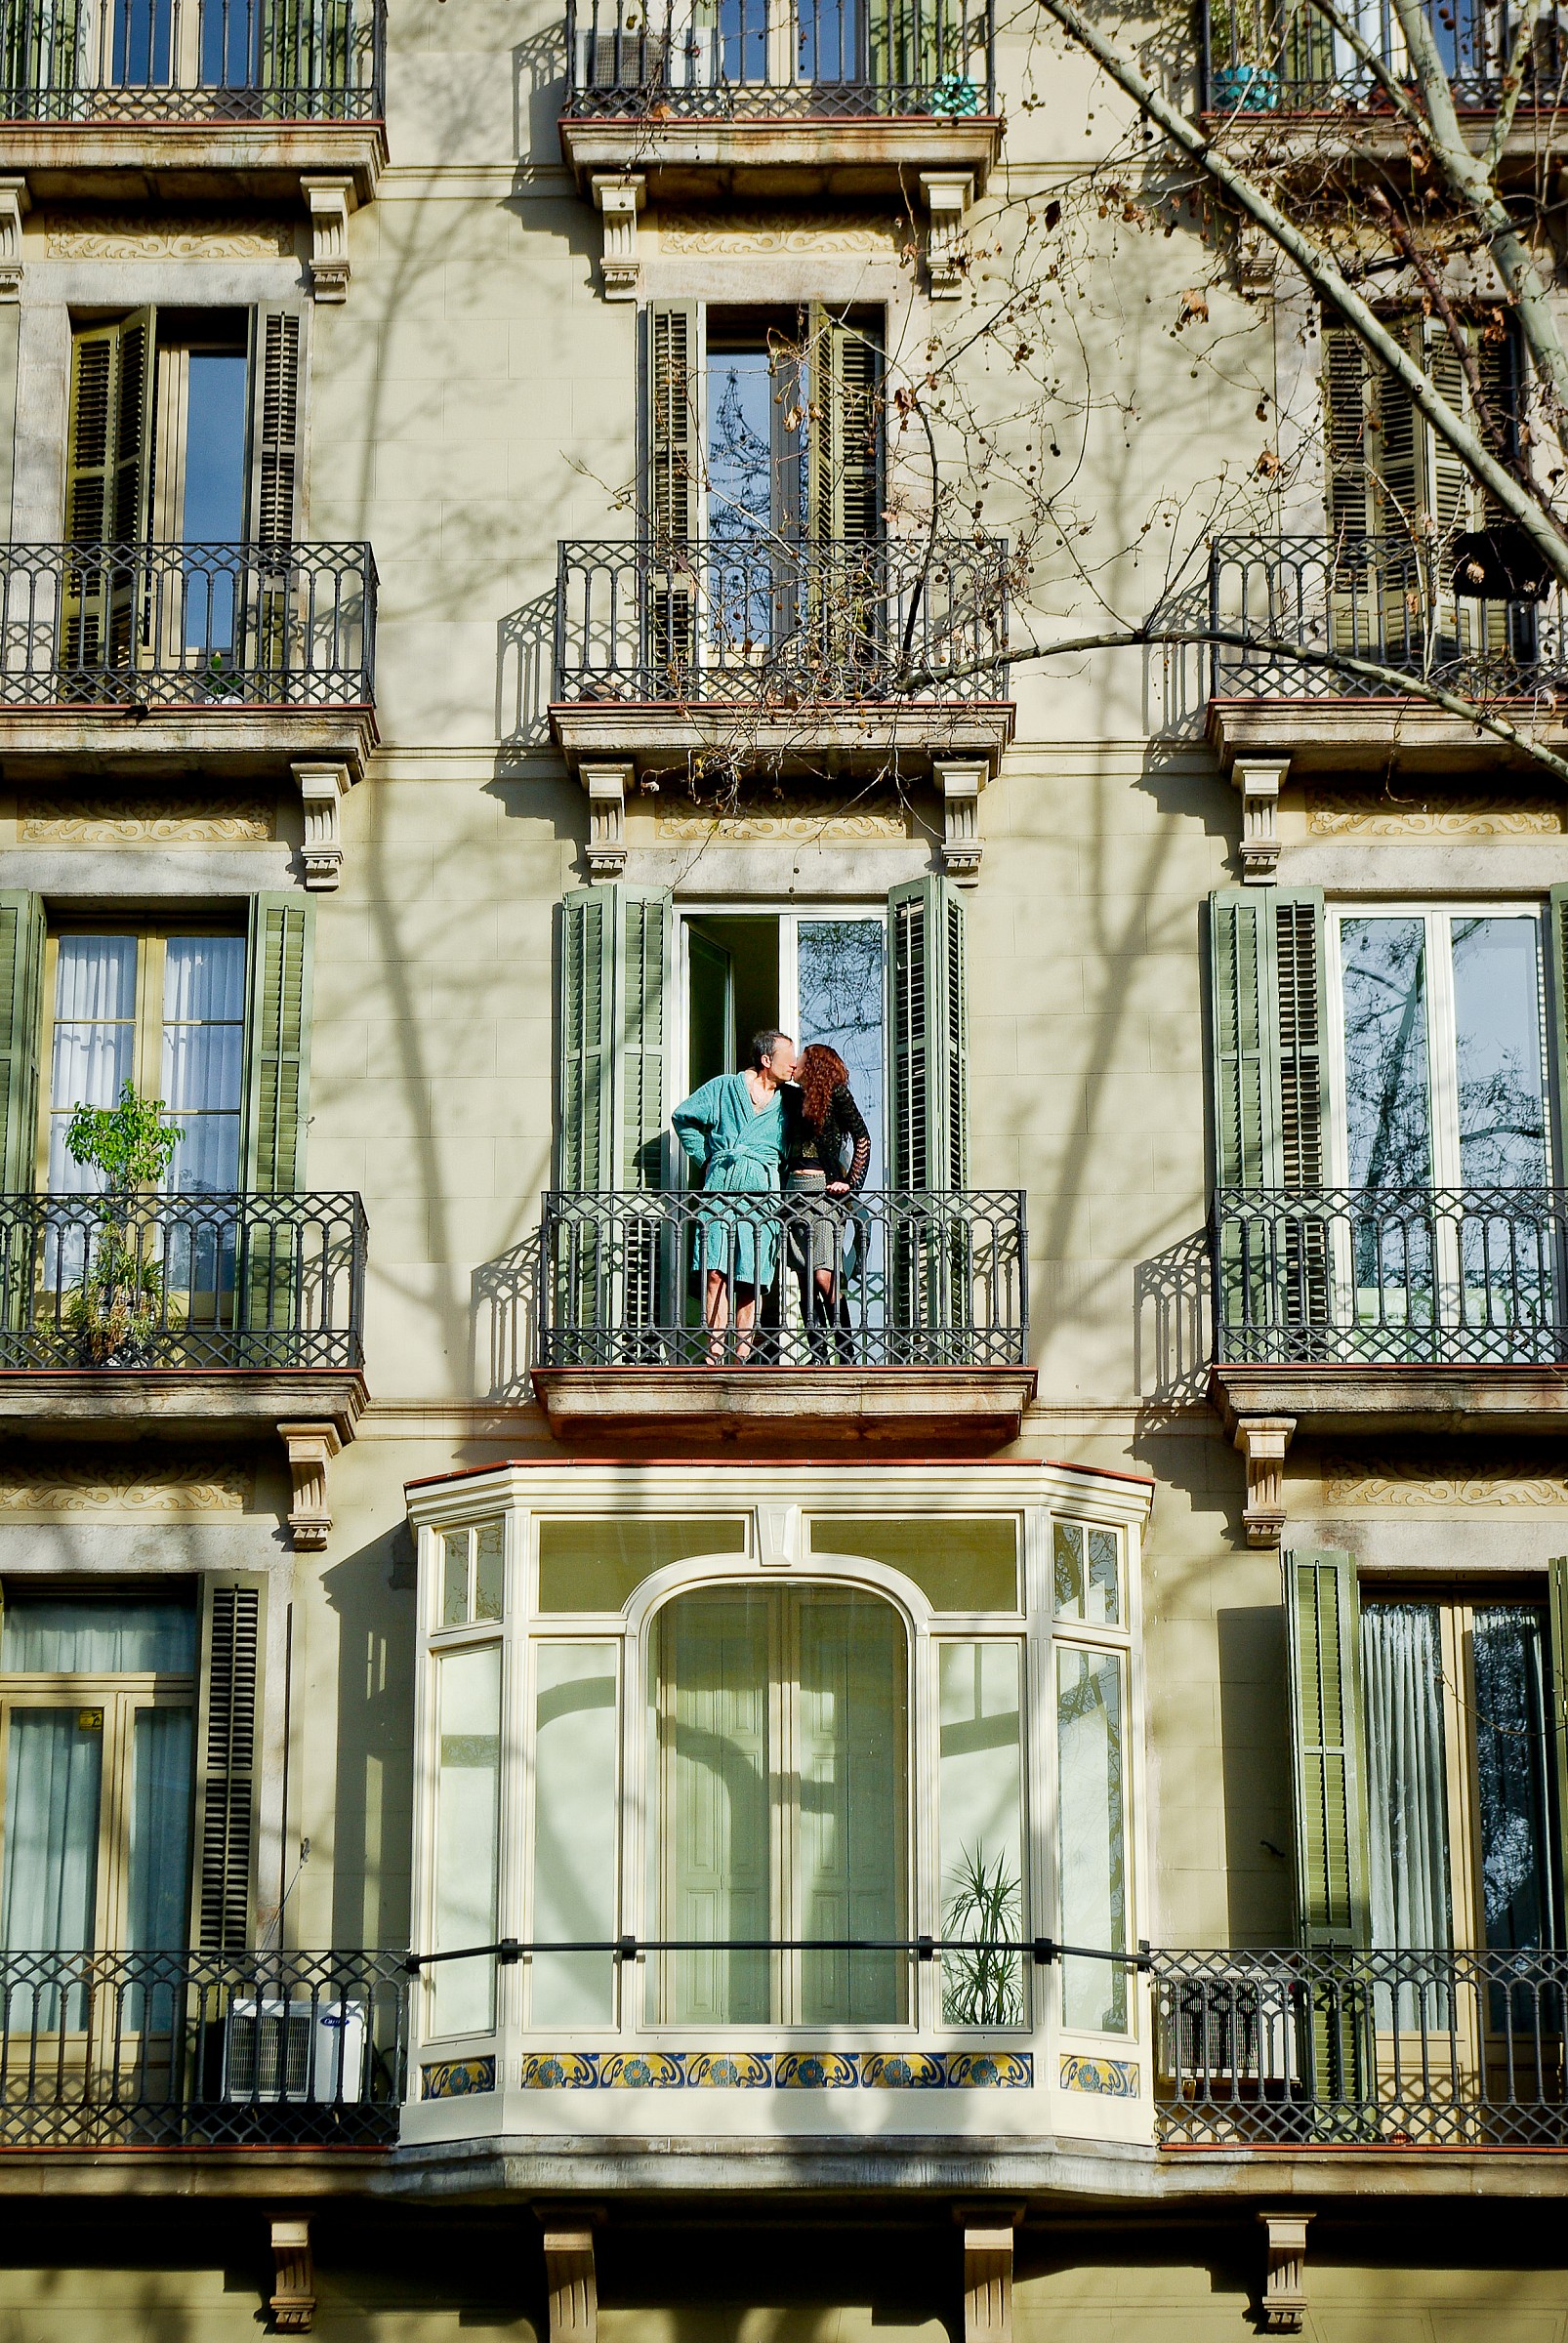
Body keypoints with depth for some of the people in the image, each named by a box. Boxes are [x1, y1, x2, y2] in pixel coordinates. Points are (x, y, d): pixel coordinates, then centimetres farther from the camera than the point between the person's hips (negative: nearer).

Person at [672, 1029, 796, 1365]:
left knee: (751, 1281, -4)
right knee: (715, 1273, -13)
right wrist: (704, 1159, 14)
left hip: (761, 1190, 2)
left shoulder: (787, 1101, 17)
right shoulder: (724, 1087, 11)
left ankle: (742, 1356, -3)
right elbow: (683, 1117, 19)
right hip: (720, 1184, -2)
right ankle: (715, 1354, -16)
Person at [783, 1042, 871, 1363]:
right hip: (794, 1189, 6)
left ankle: (847, 1358, -13)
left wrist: (852, 1183, -9)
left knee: (824, 1276, -16)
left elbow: (863, 1140, -3)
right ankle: (819, 1359, 1)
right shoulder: (795, 1097, 17)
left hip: (825, 1191, -6)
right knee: (805, 1280, 1)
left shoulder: (835, 1093, 0)